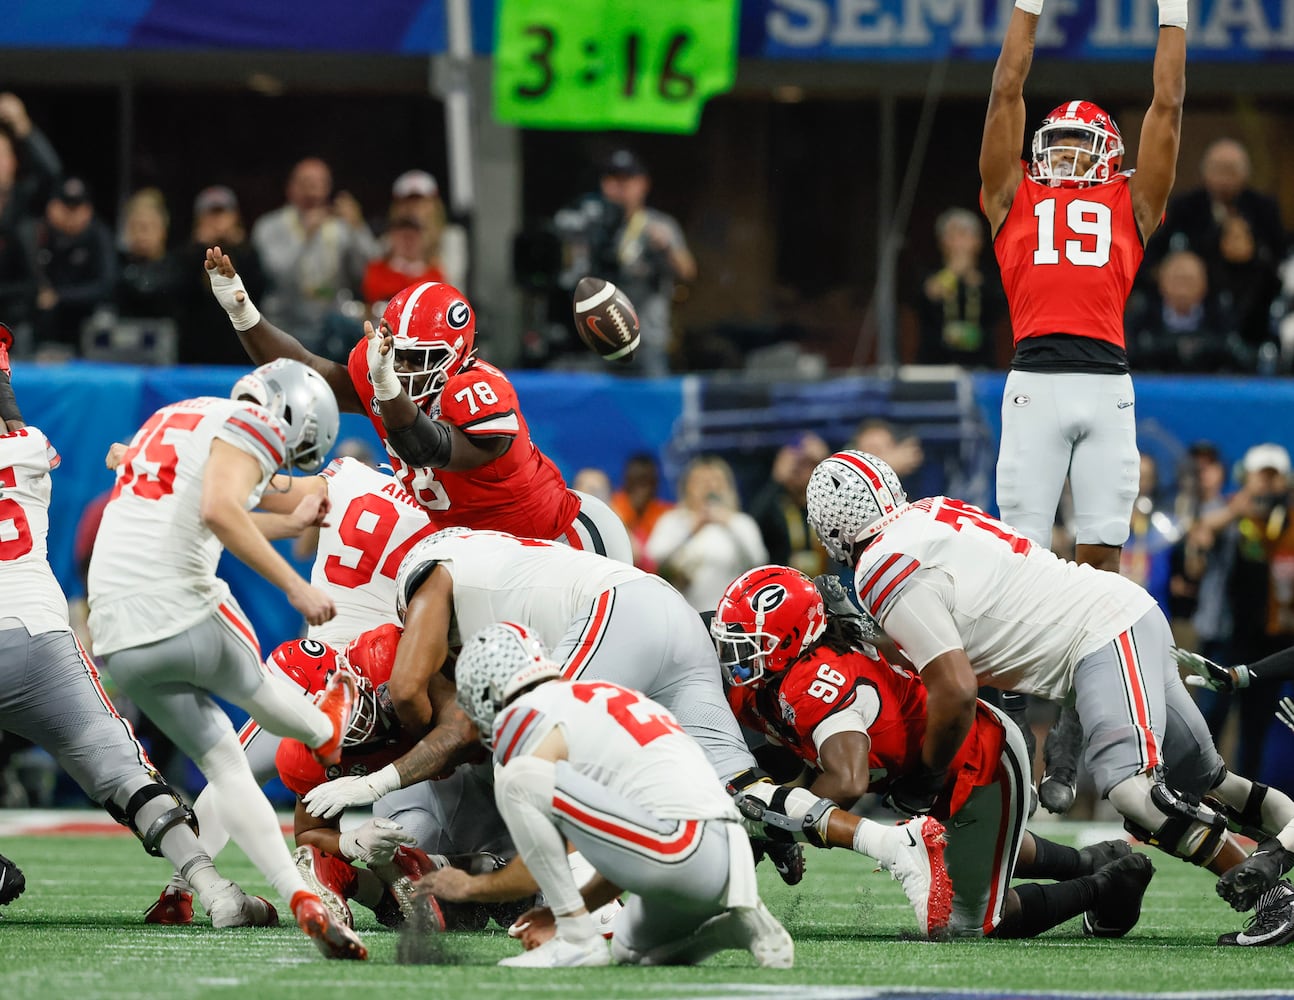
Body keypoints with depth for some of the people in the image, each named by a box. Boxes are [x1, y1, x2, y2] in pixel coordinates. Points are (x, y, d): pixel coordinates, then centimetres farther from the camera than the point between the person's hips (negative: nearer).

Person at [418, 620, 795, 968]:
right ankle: (740, 921, 10)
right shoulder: (599, 698, 26)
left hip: (679, 849, -9)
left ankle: (577, 939, -9)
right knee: (633, 953, 34)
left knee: (517, 779, -12)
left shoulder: (527, 716, 0)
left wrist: (470, 884, 19)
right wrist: (570, 909, 27)